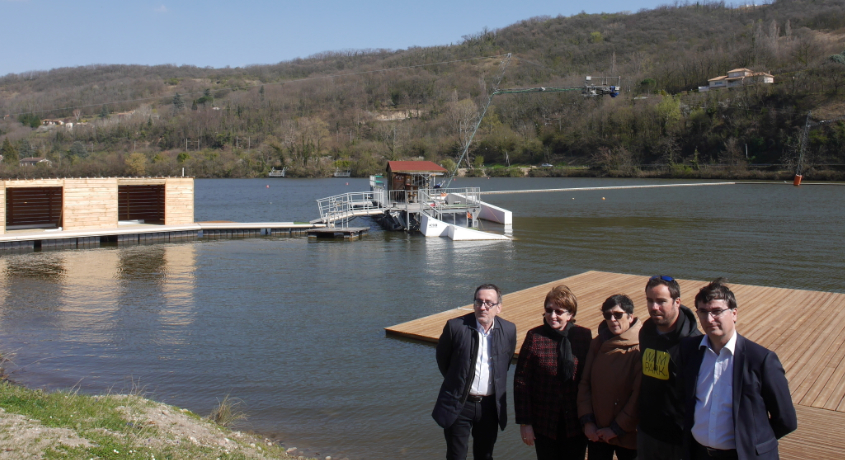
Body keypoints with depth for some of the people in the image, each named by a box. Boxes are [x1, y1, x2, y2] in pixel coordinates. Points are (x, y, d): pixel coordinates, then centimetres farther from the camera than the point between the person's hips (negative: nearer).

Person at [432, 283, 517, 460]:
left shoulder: (508, 330, -6)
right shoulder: (455, 326, -14)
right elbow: (442, 359, 1)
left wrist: (496, 384, 11)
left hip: (490, 406, 2)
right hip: (459, 405, -2)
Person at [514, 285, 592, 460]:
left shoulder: (584, 336, -4)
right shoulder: (535, 337, -9)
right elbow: (521, 381, -7)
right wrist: (524, 422, -8)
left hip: (576, 422, 1)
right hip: (544, 424, -1)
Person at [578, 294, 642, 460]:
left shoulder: (640, 348, -12)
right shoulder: (597, 344, 4)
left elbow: (640, 394, -16)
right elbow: (584, 383, 3)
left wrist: (617, 428, -13)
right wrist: (587, 420, -6)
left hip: (628, 434, -4)